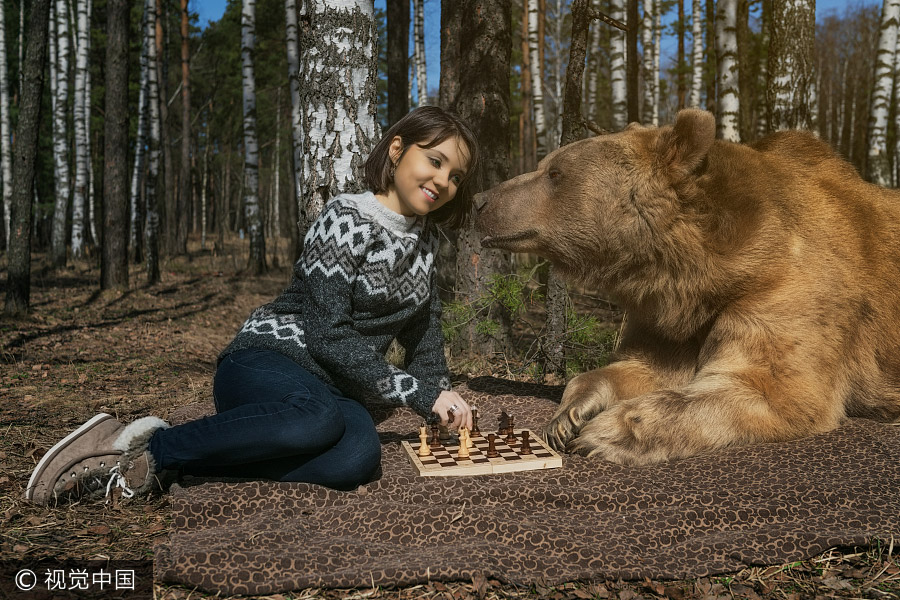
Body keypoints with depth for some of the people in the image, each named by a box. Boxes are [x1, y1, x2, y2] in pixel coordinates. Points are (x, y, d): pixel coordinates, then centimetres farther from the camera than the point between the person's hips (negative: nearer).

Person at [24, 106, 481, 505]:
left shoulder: (422, 237, 12)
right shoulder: (348, 220, -12)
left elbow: (423, 327, 22)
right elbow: (328, 334, -19)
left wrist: (439, 402, 12)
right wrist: (420, 393, -18)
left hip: (329, 387, 7)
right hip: (264, 363, -6)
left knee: (357, 458, -32)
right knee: (319, 419, -43)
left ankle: (153, 466, -23)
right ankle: (149, 444, -23)